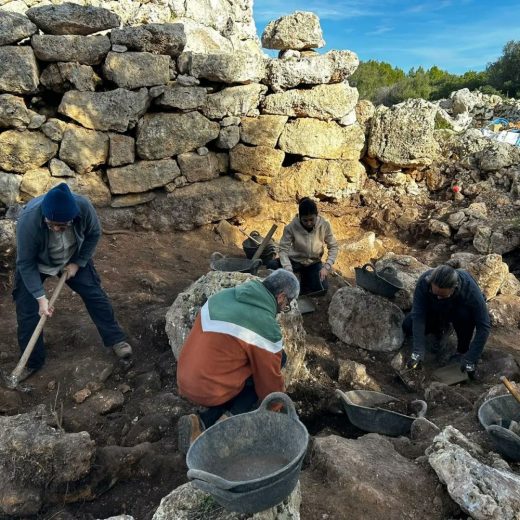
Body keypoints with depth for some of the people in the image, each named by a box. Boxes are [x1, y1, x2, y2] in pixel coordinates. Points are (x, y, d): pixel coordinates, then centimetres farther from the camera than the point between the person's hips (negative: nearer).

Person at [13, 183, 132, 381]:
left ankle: (116, 339, 16)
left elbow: (94, 234, -12)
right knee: (27, 311, -3)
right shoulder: (29, 220, -40)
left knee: (95, 294, 1)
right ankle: (31, 362, 16)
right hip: (35, 264, -2)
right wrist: (40, 297, -32)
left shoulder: (84, 207, -35)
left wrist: (78, 263, -14)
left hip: (74, 258, 2)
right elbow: (25, 264, -28)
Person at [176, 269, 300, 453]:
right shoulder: (266, 327, -17)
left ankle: (202, 423, 7)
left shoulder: (224, 295, 3)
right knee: (278, 358, 3)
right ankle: (233, 417, -4)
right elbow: (269, 375, -5)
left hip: (184, 381, 7)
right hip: (210, 390, -7)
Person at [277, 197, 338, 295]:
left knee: (322, 290, -13)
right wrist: (289, 271, -34)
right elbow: (283, 250, -22)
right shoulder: (291, 227, -27)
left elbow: (333, 247, -10)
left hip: (314, 262, 1)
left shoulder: (324, 225, -21)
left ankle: (305, 278, 22)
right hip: (294, 260, -1)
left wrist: (327, 266, -22)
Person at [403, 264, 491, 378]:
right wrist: (417, 352, -40)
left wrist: (470, 360, -35)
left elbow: (484, 326, -34)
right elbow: (418, 315, -35)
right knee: (408, 326, -19)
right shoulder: (424, 281, -34)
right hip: (435, 311, 2)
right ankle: (441, 325, 11)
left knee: (465, 315, -37)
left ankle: (462, 352, -10)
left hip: (460, 309, -2)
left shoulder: (470, 289, -38)